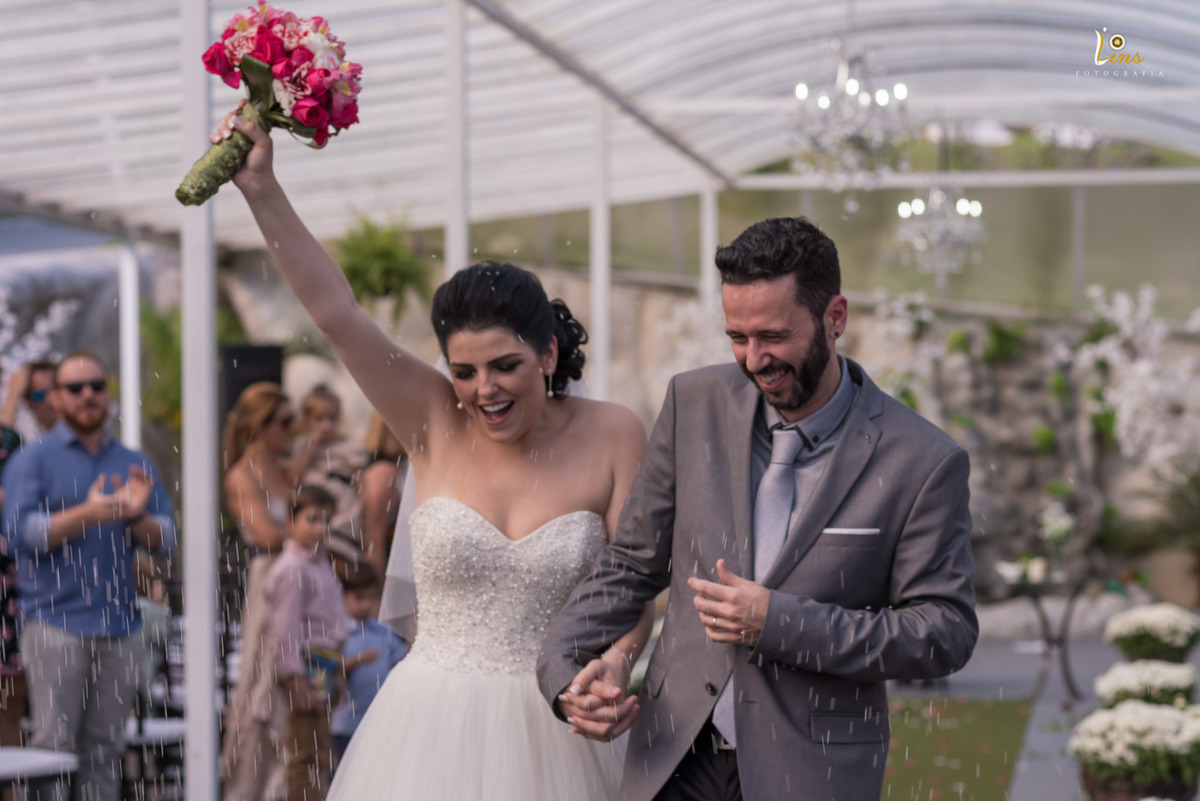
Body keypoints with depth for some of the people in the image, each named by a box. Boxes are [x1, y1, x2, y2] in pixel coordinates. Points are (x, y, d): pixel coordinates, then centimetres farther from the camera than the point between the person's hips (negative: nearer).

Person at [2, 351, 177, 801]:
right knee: (53, 744, -10)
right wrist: (87, 515, -16)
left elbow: (165, 541, 10)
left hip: (120, 627, 4)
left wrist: (137, 515, -11)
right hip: (55, 623, -4)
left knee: (105, 748, 3)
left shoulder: (134, 464, 17)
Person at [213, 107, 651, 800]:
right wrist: (262, 190, -13)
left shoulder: (612, 437, -2)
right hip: (433, 730, 1)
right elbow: (335, 309, -6)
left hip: (551, 732, -1)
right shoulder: (436, 422, 0)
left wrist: (612, 665, -23)